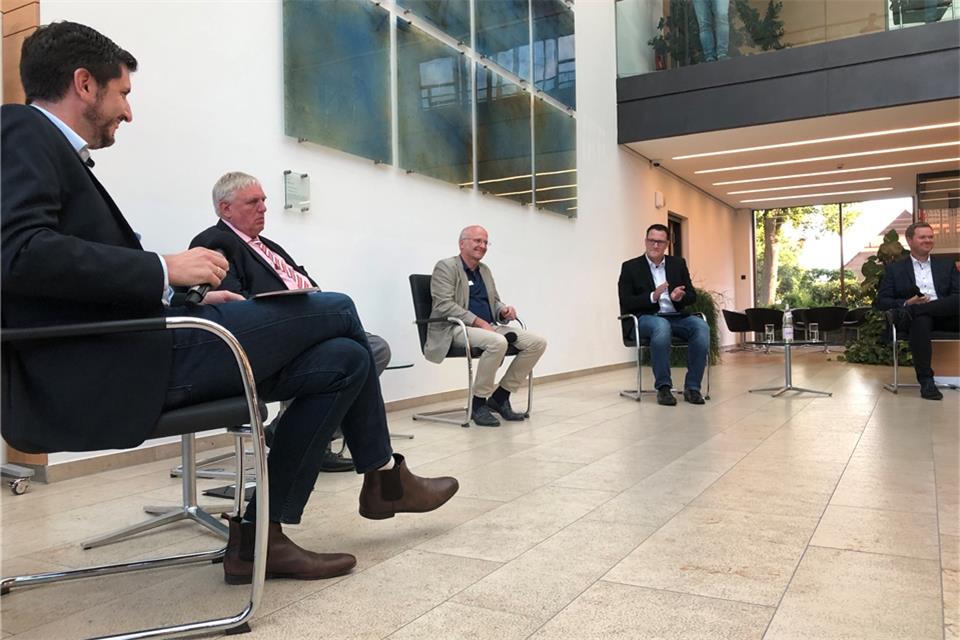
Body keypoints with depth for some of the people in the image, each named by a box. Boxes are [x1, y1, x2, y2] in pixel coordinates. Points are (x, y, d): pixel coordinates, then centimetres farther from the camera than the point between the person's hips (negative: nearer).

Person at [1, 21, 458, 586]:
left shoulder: (53, 151, 24)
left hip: (131, 355, 10)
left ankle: (260, 536, 8)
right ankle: (383, 476, 16)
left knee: (342, 358, 5)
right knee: (337, 309, -4)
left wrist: (193, 301, 9)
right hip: (104, 373, -9)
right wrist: (165, 270, -17)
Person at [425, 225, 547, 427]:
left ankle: (500, 396, -1)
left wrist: (504, 311, -1)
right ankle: (479, 403, -19)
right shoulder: (446, 267, -2)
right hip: (457, 328, -8)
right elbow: (444, 305, -14)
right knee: (497, 342, -38)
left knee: (538, 343, -10)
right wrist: (478, 322, -22)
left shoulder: (485, 270, 21)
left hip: (488, 326, 8)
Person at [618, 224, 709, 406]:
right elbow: (625, 303, -5)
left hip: (676, 317, 4)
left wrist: (679, 297, -13)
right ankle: (663, 387, -28)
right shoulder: (630, 267, 4)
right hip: (645, 318, -4)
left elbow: (692, 296, 12)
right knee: (662, 326, -38)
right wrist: (652, 297, -20)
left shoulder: (678, 264, 15)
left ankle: (692, 387, -20)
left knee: (701, 326, -26)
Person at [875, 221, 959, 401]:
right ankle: (926, 381, -37)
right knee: (920, 320, -40)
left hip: (944, 314, 2)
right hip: (917, 317, -2)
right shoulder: (894, 269, 16)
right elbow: (880, 301, 8)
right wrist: (906, 303, -14)